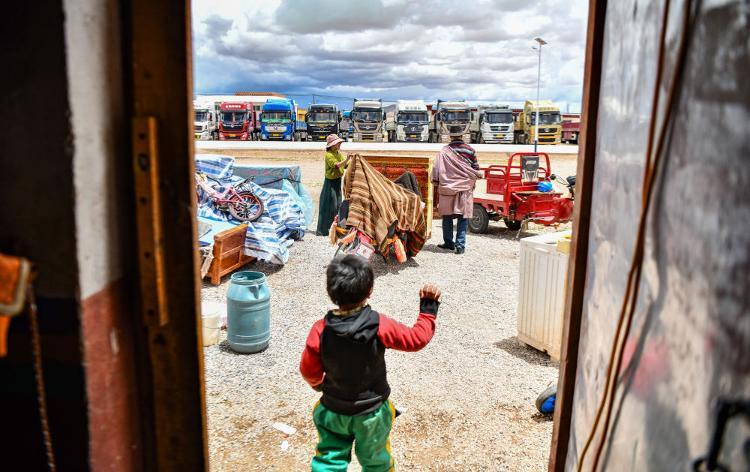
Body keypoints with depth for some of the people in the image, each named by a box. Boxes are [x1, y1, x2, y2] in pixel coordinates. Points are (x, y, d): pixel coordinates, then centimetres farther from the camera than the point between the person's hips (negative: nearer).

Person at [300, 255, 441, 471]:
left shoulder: (320, 330, -21)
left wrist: (319, 384, 13)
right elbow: (418, 338, -14)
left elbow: (308, 370, -9)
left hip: (333, 410, 1)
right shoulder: (379, 326, -25)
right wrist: (429, 307, -3)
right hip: (371, 412, 0)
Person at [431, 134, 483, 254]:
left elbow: (437, 168, -3)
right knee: (463, 217, 4)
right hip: (465, 188, 0)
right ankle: (460, 244, 0)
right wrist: (472, 182, 21)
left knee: (447, 216, 12)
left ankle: (448, 242, 18)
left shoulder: (444, 151, -5)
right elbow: (476, 169, 4)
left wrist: (436, 182, 9)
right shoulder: (470, 150, -2)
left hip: (447, 187, 0)